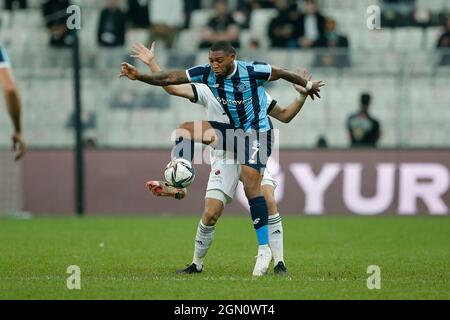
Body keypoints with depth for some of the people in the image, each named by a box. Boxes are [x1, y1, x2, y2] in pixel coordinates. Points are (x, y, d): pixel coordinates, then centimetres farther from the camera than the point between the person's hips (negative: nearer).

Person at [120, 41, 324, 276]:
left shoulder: (252, 71, -20)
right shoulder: (207, 73, -7)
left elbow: (281, 73, -4)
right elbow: (170, 79, -11)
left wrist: (308, 86, 12)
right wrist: (139, 76, -23)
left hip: (257, 135, -6)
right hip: (234, 131, 6)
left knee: (251, 188, -17)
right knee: (186, 130, -9)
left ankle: (264, 249, -12)